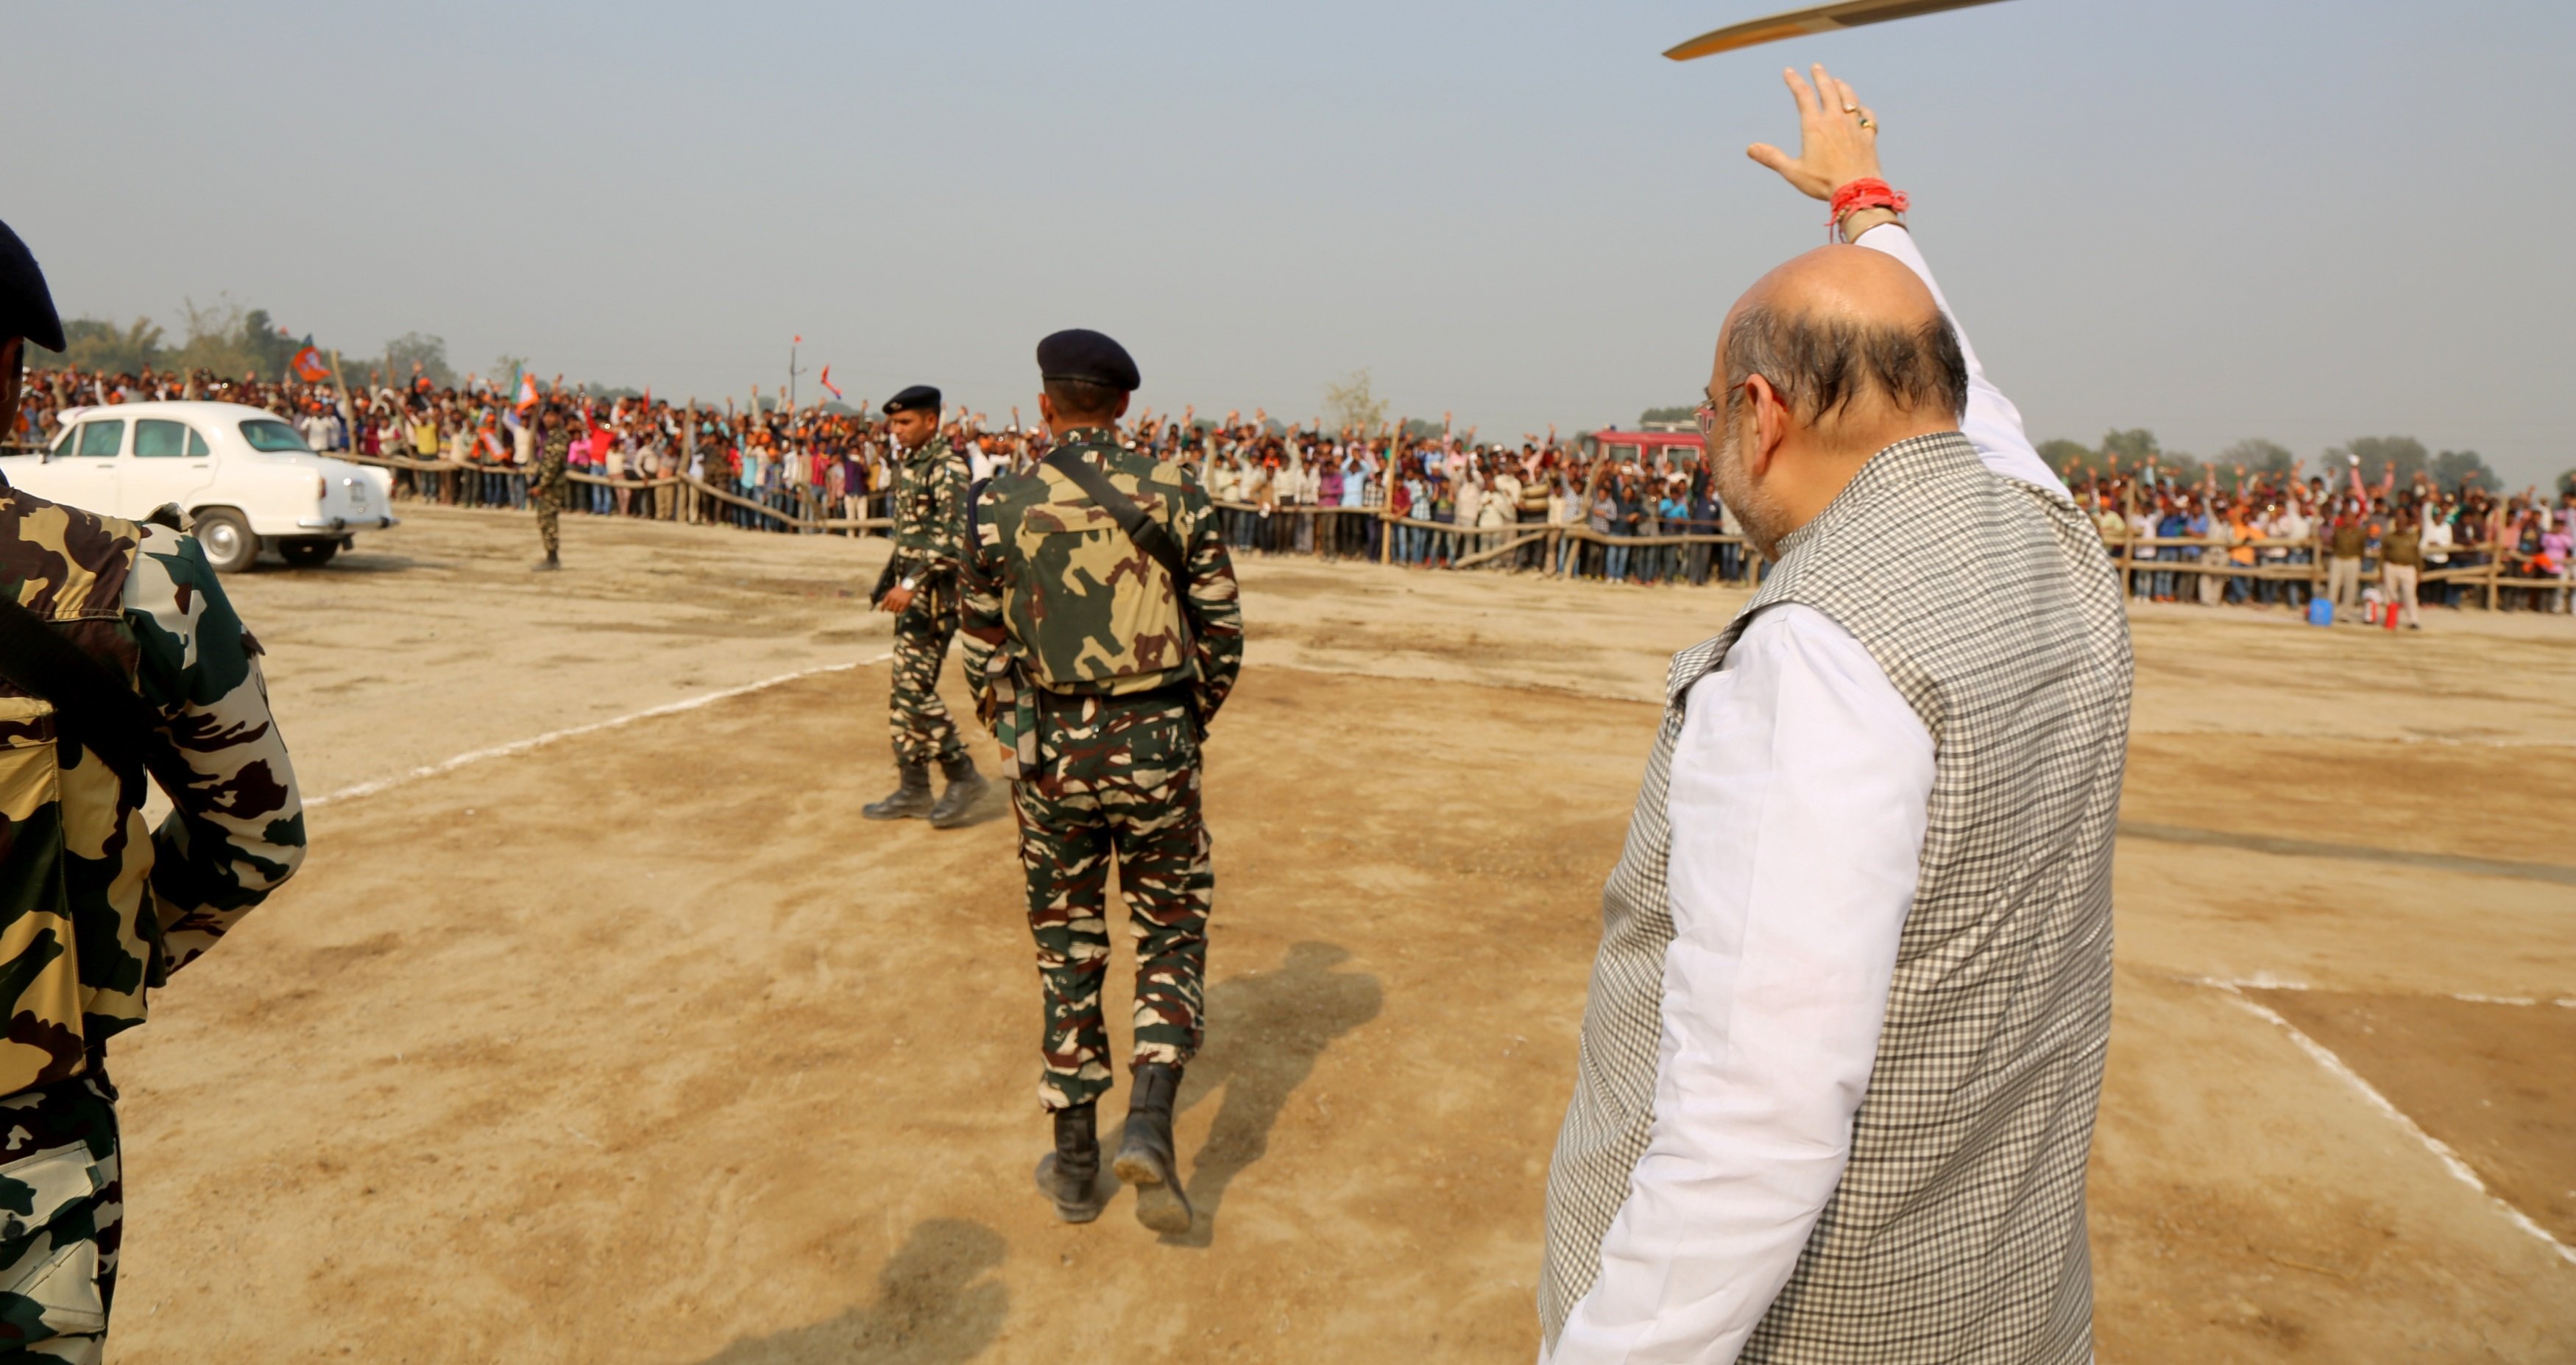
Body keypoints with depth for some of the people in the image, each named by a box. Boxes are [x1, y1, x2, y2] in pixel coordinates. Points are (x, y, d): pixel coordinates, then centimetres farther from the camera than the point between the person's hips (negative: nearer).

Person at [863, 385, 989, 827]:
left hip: (936, 593, -9)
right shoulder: (908, 464, 15)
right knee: (903, 691, 10)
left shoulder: (947, 467, -14)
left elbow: (954, 539, -23)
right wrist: (891, 581, 21)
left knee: (914, 688, -11)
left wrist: (913, 583, -26)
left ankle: (963, 776, 1)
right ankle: (913, 789, 17)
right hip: (913, 592, 9)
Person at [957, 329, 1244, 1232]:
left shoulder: (1001, 508, -3)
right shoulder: (1174, 494, -4)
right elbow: (1222, 635, -1)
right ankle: (1150, 1120, -3)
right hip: (1155, 742, -1)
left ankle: (1076, 1162, 22)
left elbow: (985, 652, 1)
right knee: (1171, 935, 15)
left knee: (1068, 950, 14)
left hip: (1051, 750, 1)